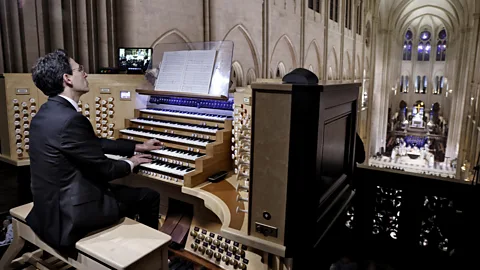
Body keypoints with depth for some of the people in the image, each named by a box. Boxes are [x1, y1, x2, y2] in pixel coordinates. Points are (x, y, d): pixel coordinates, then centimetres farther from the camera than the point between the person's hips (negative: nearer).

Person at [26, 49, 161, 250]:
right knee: (149, 197, 4)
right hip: (69, 216, -9)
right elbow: (104, 169, -18)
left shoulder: (49, 112, 5)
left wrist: (137, 147, 18)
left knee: (125, 191, 26)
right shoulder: (70, 120, -27)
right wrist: (131, 163, 3)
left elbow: (95, 144, 13)